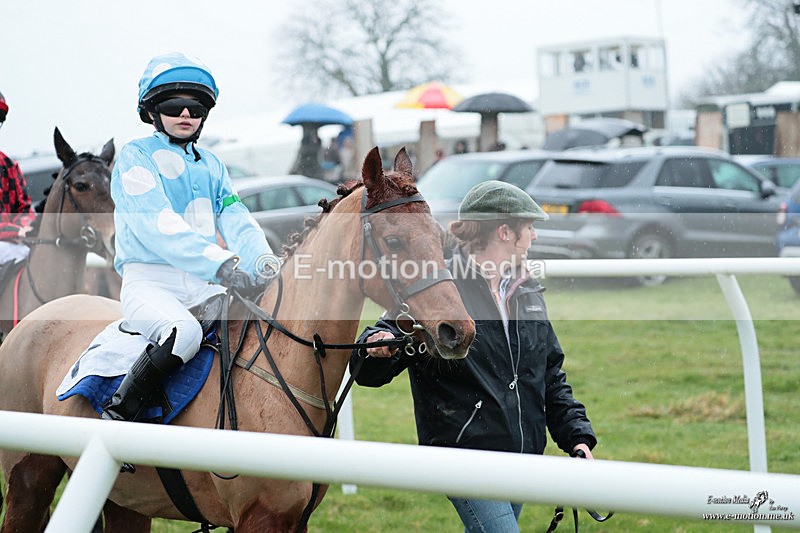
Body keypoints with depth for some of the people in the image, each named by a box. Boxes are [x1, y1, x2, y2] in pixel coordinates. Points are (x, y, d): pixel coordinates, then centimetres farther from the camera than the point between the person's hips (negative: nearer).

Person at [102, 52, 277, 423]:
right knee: (183, 332, -35)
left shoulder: (212, 166, 20)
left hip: (205, 286, 6)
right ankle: (114, 417, -23)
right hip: (150, 279, -6)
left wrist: (264, 263, -18)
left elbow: (236, 221, 6)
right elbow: (157, 225, -17)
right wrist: (221, 263, -30)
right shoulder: (136, 157, -1)